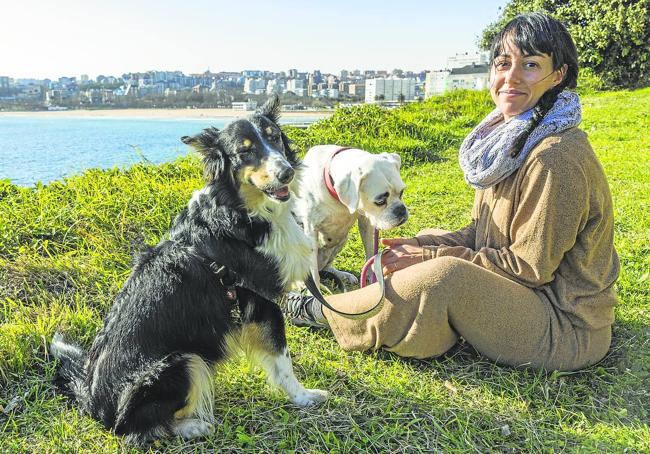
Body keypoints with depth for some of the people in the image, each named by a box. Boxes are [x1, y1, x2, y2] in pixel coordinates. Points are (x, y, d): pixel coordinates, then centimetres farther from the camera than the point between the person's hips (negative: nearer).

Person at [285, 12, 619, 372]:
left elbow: (531, 267, -21)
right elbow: (481, 233, 7)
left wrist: (432, 258, -18)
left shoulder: (555, 158, -24)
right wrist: (421, 247, -8)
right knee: (431, 240, 11)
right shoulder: (511, 139, 4)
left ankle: (325, 312, -7)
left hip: (567, 326, -9)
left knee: (445, 275, -26)